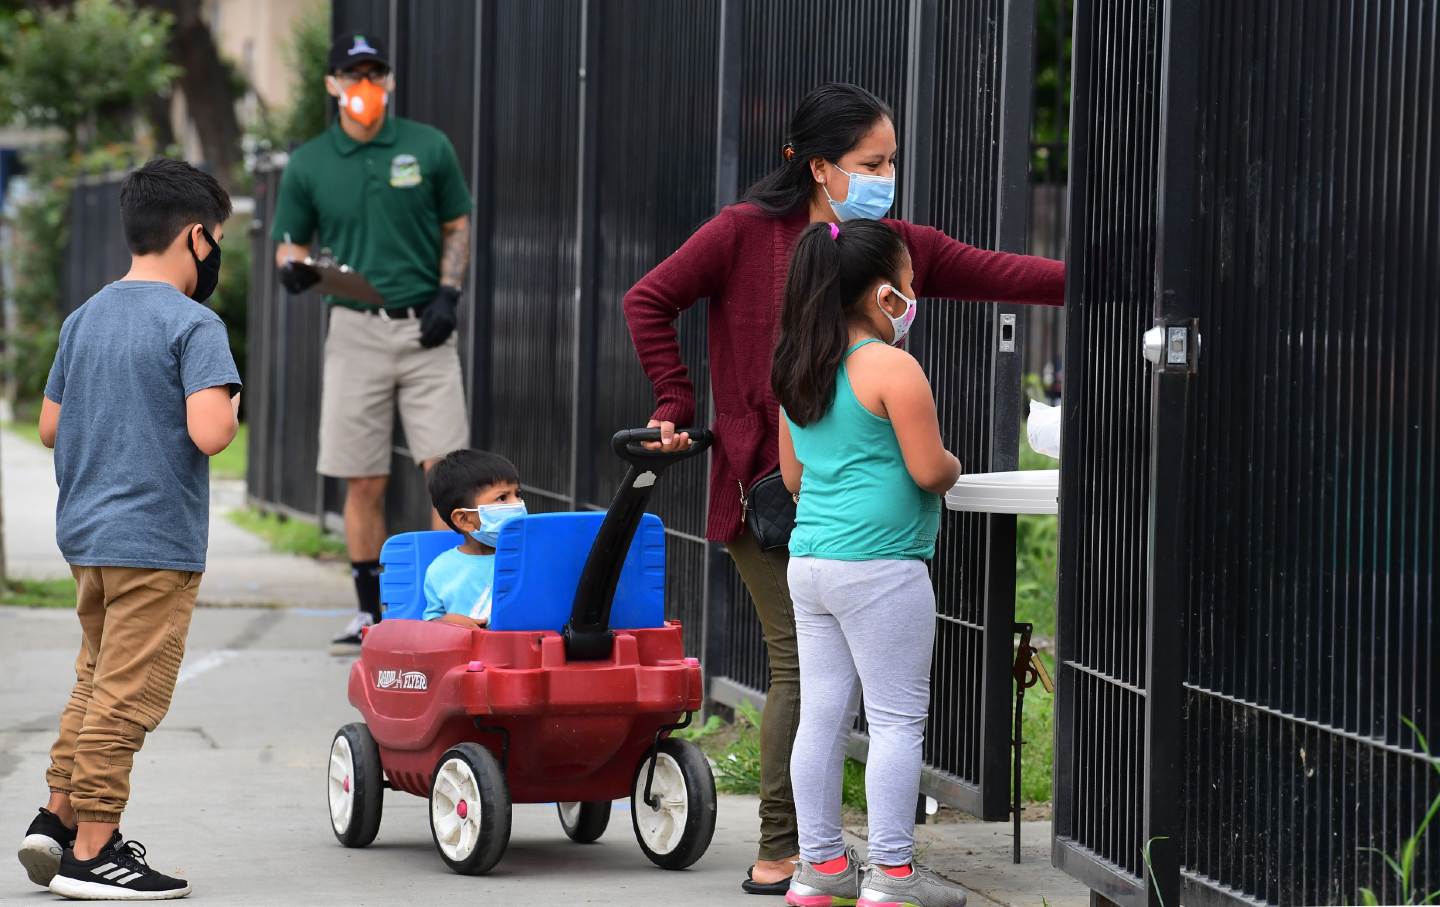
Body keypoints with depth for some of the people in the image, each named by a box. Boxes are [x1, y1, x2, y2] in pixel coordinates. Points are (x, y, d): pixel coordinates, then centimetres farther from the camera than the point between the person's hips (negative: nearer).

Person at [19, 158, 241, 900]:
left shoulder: (84, 319, 10)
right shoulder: (194, 325, -13)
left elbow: (50, 428, 14)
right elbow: (208, 434, -24)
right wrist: (230, 410, -3)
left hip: (85, 532, 8)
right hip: (156, 539, -8)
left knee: (96, 679, 21)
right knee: (127, 697, -2)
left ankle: (57, 815, 21)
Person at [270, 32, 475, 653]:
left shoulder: (429, 148, 4)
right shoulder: (307, 164, 5)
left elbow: (457, 227, 12)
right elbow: (291, 243, 11)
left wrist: (447, 294, -2)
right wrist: (294, 268, -12)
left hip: (424, 327, -1)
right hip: (355, 331, 1)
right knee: (363, 483, 2)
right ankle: (370, 614, 12)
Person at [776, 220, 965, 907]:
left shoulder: (796, 372, 11)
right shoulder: (891, 368, -13)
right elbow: (930, 470, -14)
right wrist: (952, 465, 6)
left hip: (809, 560, 8)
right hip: (880, 567, -8)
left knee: (822, 714, 10)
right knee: (898, 718, -1)